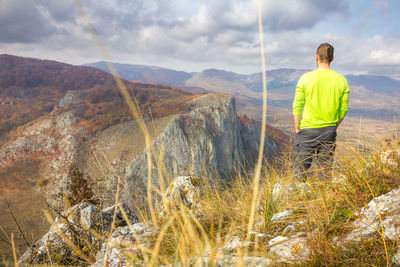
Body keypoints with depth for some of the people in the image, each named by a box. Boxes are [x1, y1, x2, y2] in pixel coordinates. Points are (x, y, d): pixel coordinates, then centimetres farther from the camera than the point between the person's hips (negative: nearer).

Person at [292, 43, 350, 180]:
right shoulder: (341, 80, 0)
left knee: (301, 166, 6)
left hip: (308, 129, -3)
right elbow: (344, 108, 4)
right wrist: (334, 126, 16)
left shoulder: (305, 78, -8)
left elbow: (297, 106, -6)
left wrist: (297, 128, 3)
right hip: (329, 130, 3)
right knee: (326, 167, 14)